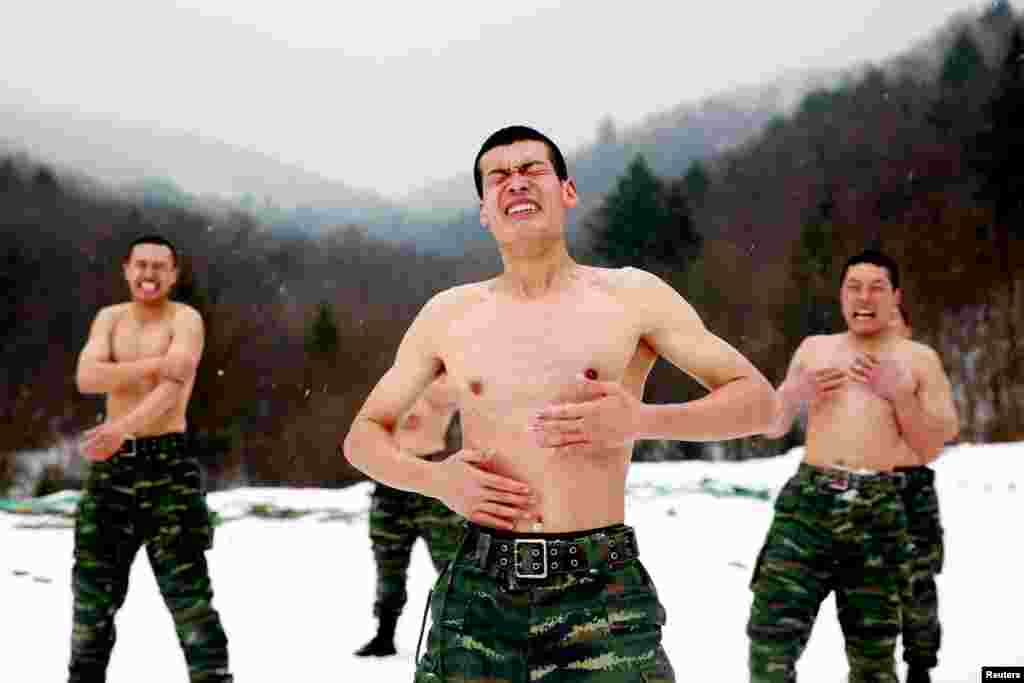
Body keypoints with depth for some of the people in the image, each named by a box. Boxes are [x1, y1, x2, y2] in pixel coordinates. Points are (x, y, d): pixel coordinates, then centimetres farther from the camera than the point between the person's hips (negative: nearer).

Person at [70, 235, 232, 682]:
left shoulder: (186, 319, -5)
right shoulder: (109, 318, 10)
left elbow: (174, 389, -20)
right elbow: (87, 378, -8)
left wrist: (122, 428, -35)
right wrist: (154, 364, -19)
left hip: (166, 463, -5)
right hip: (111, 466, 5)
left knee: (188, 590, -7)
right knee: (92, 588, 11)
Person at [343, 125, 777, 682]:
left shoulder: (632, 296, 2)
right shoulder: (448, 314, 7)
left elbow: (757, 399, 3)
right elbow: (363, 435, 16)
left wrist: (642, 420, -14)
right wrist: (436, 479, -5)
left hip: (601, 593, -2)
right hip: (478, 593, 2)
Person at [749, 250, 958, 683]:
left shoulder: (918, 359, 11)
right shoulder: (814, 348, 17)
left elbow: (932, 447, 5)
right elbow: (772, 427, 20)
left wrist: (898, 392, -8)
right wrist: (795, 393, 0)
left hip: (883, 513, -1)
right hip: (809, 502, 1)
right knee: (771, 636, -10)